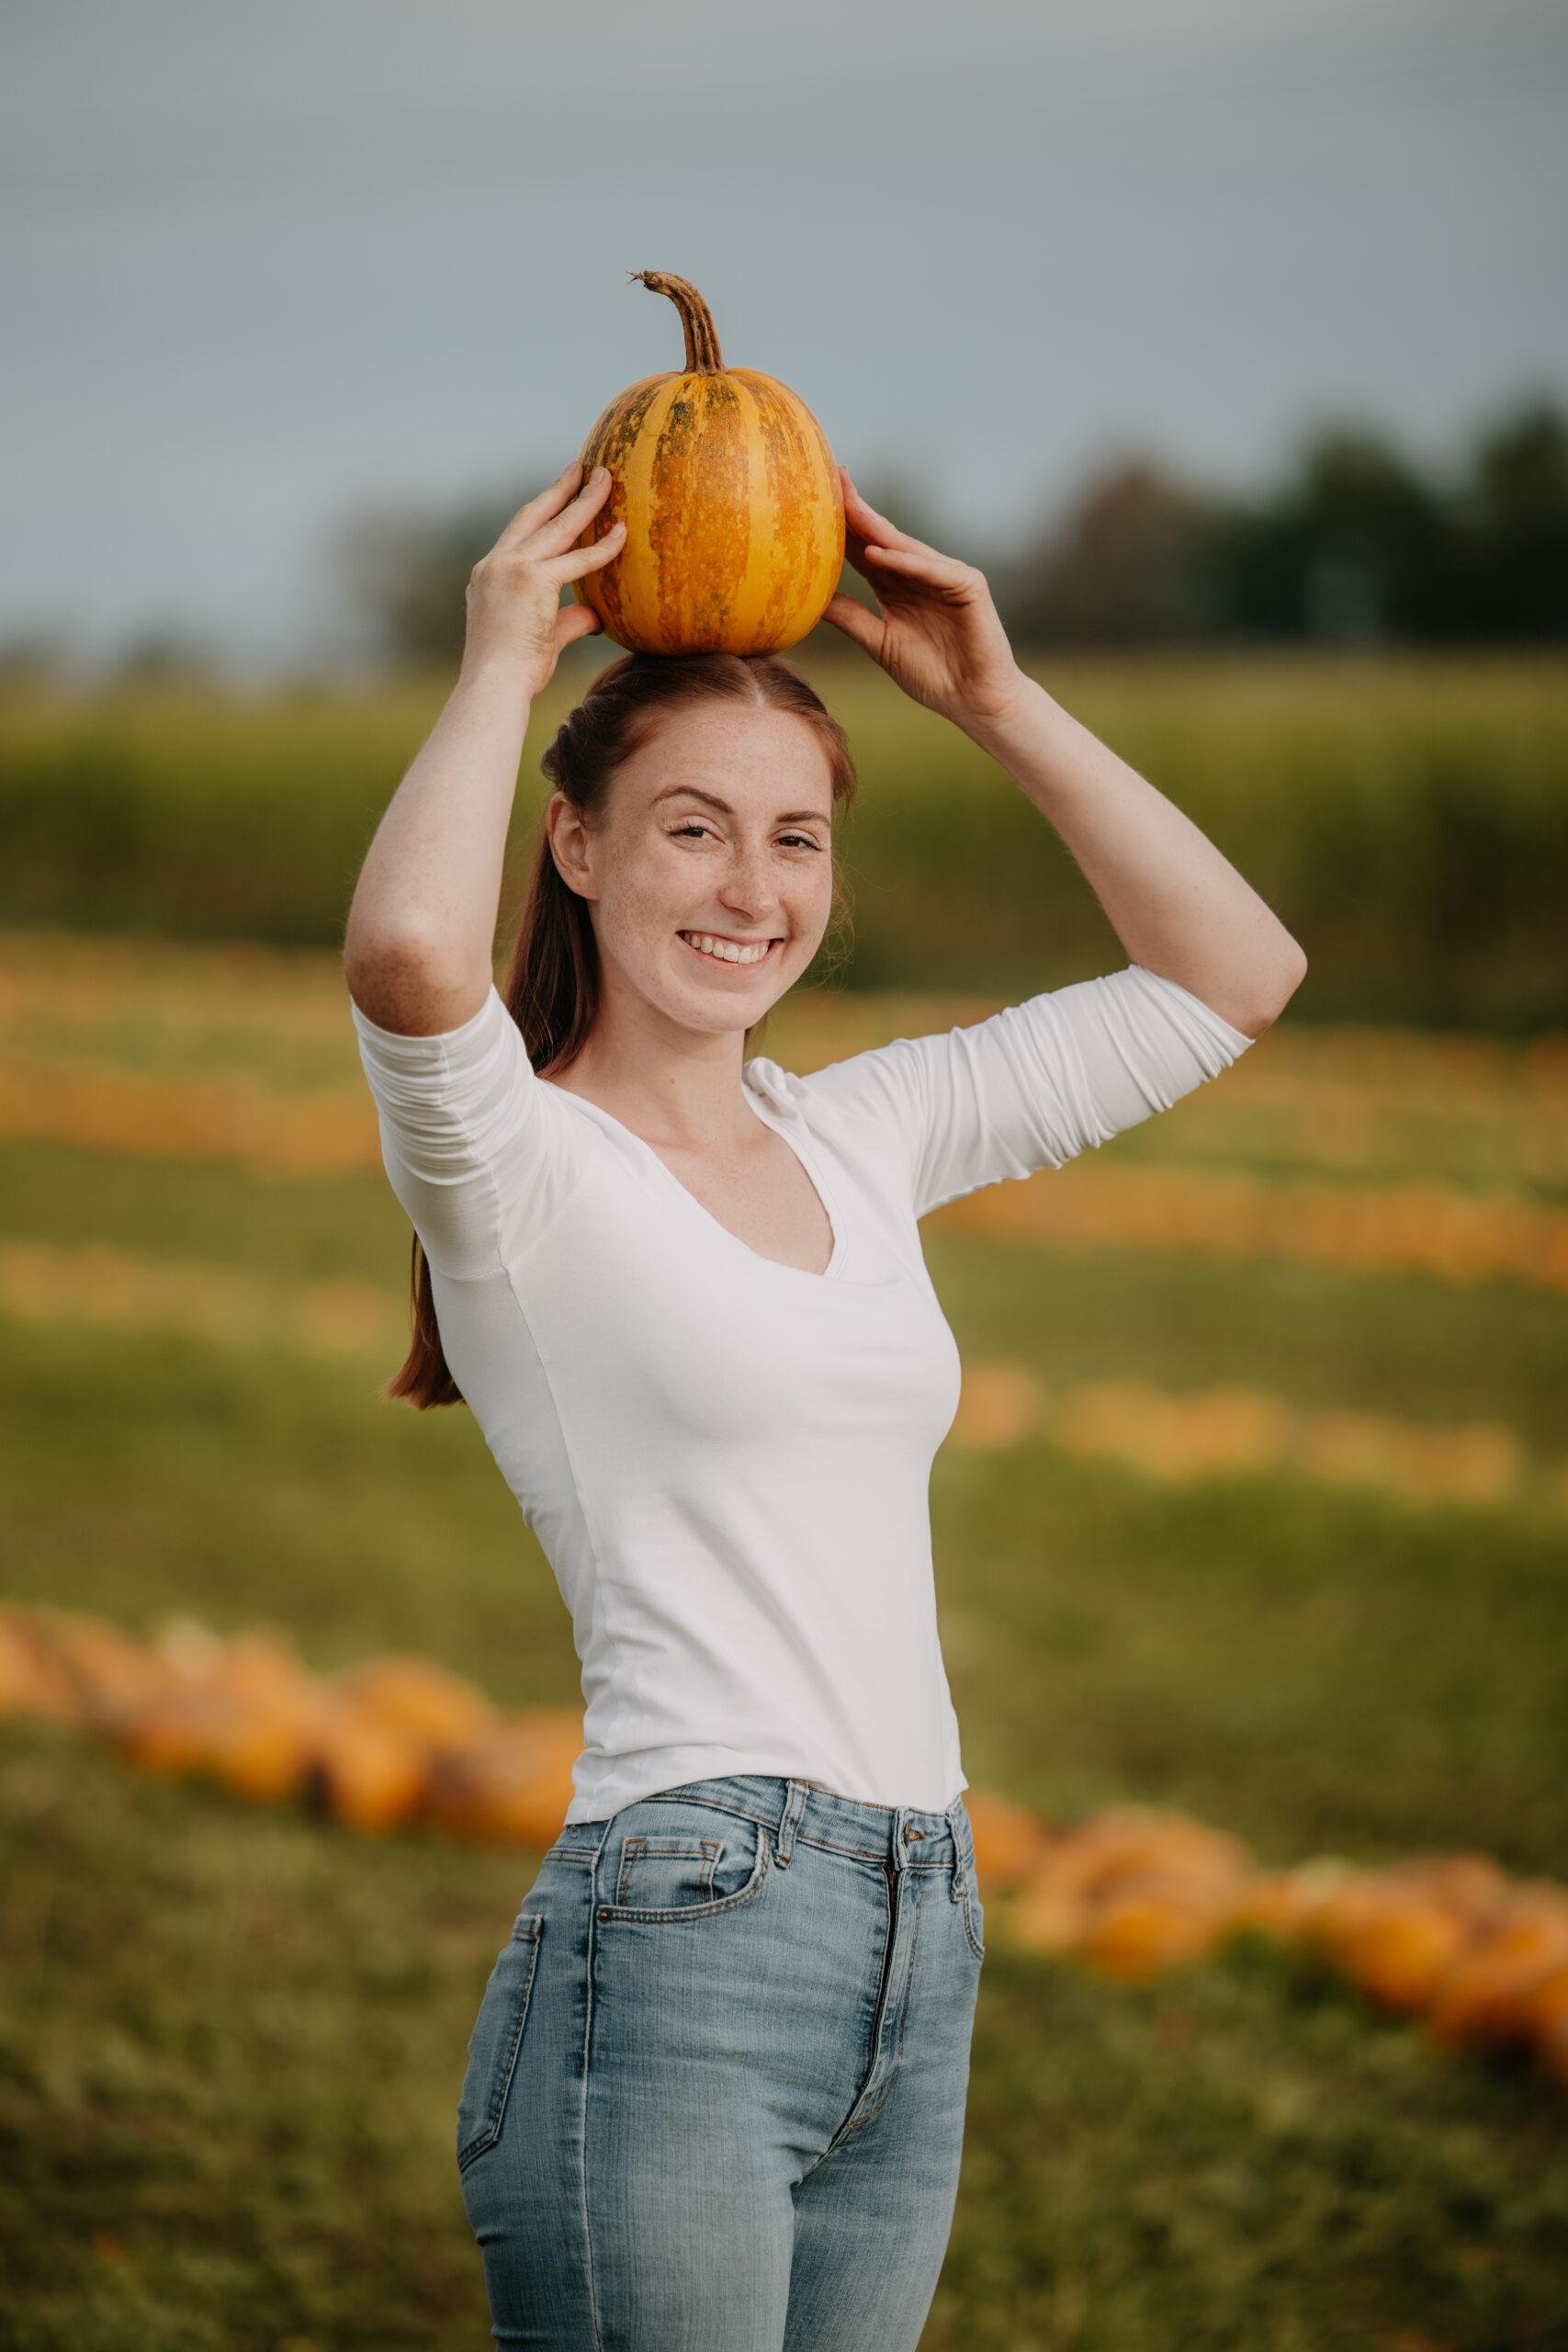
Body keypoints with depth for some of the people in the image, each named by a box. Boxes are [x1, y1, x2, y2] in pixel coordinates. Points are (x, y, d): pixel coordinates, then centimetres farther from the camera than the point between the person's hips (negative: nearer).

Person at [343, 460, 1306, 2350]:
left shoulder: (863, 1136, 16)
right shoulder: (516, 1167, -4)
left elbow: (1235, 977, 21)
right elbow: (404, 955, -28)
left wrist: (996, 702, 14)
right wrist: (502, 668, -11)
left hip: (919, 1978, 7)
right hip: (672, 1965, -7)